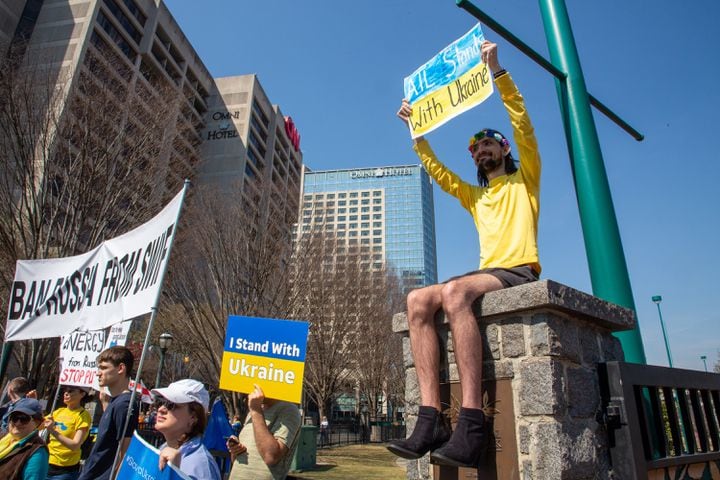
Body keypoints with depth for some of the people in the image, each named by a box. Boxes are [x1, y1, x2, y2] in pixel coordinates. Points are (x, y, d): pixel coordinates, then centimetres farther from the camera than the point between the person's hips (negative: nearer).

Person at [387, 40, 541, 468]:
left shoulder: (525, 180, 15)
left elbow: (522, 123, 3)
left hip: (519, 273, -6)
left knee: (453, 291, -36)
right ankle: (431, 417, -30)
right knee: (418, 299, -21)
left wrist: (496, 69, -1)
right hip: (487, 274, 6)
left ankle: (472, 423, -38)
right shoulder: (475, 196, 32)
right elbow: (437, 171, 31)